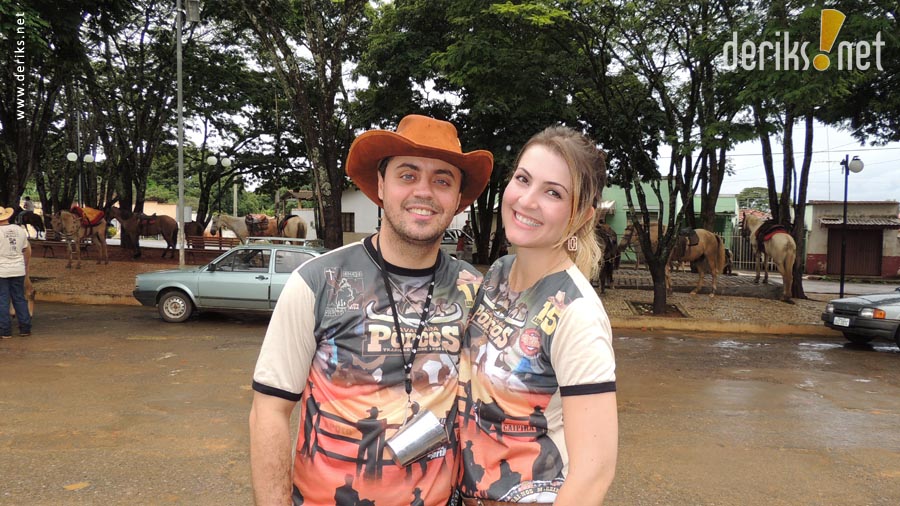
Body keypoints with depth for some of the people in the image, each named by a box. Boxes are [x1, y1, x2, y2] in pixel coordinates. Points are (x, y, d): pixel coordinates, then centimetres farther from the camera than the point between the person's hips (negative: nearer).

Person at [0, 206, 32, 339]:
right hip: (18, 270, 5)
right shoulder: (20, 230, 4)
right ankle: (25, 328, 13)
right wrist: (26, 266, 22)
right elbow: (27, 250, 12)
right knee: (20, 299, 12)